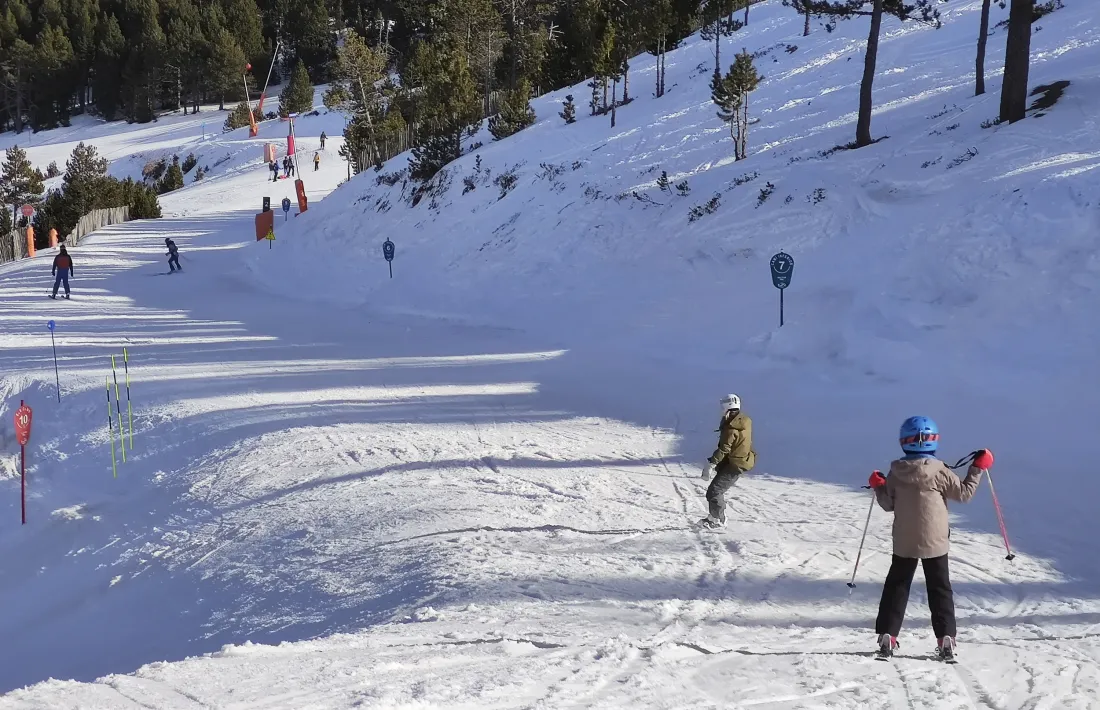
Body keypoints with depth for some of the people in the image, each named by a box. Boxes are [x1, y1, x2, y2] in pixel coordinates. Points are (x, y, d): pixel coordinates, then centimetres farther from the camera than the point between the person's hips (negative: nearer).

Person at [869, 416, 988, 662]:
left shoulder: (895, 473, -6)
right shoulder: (939, 472, -14)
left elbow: (888, 504, 3)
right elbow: (964, 493, -4)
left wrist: (878, 486, 20)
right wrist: (978, 467, 5)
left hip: (903, 543, 2)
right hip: (935, 543, -2)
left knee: (896, 588, 12)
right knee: (940, 589, 10)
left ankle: (887, 636, 8)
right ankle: (946, 639, 6)